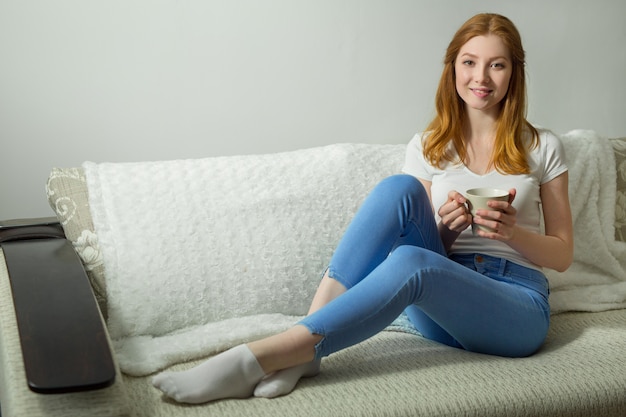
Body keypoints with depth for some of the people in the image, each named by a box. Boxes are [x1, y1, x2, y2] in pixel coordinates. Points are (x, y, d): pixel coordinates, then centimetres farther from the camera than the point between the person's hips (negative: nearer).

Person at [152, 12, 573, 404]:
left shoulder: (542, 148, 7)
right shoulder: (427, 148, 12)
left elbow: (563, 254, 9)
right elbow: (418, 235, 10)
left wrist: (513, 231, -12)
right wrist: (444, 227, -13)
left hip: (517, 308, -2)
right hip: (440, 306, 2)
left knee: (408, 261, -36)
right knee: (398, 187, -26)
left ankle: (254, 360, -37)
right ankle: (308, 338, -32)